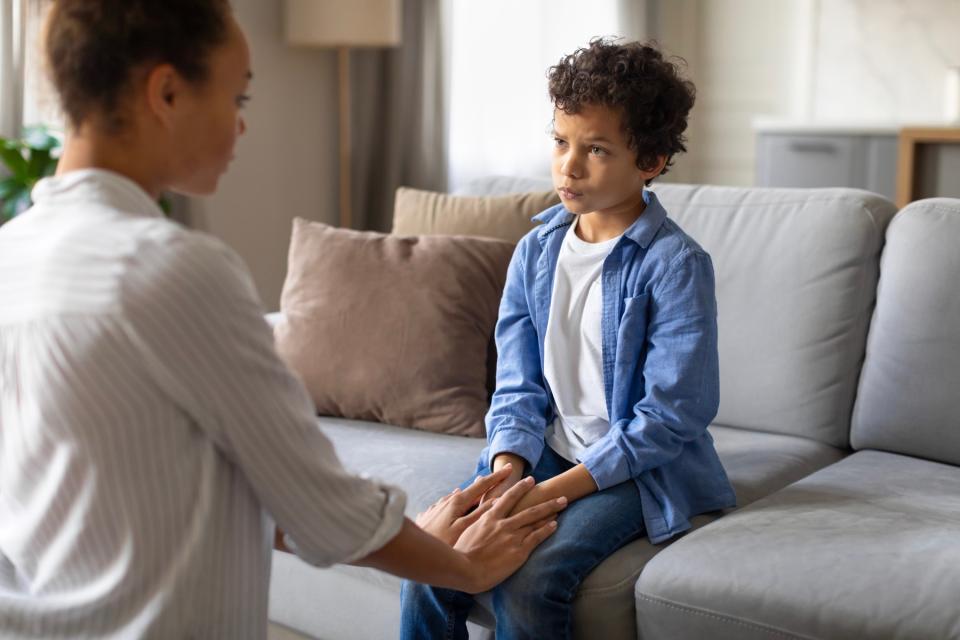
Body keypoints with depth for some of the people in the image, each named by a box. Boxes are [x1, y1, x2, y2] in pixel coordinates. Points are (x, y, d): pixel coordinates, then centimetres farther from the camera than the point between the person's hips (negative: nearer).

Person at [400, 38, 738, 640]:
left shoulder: (677, 264, -13)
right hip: (544, 454, 5)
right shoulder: (536, 252, 5)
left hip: (634, 471, -5)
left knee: (527, 583, -28)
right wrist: (507, 471, -13)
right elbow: (519, 386, 6)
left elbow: (669, 417, -16)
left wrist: (554, 492, -20)